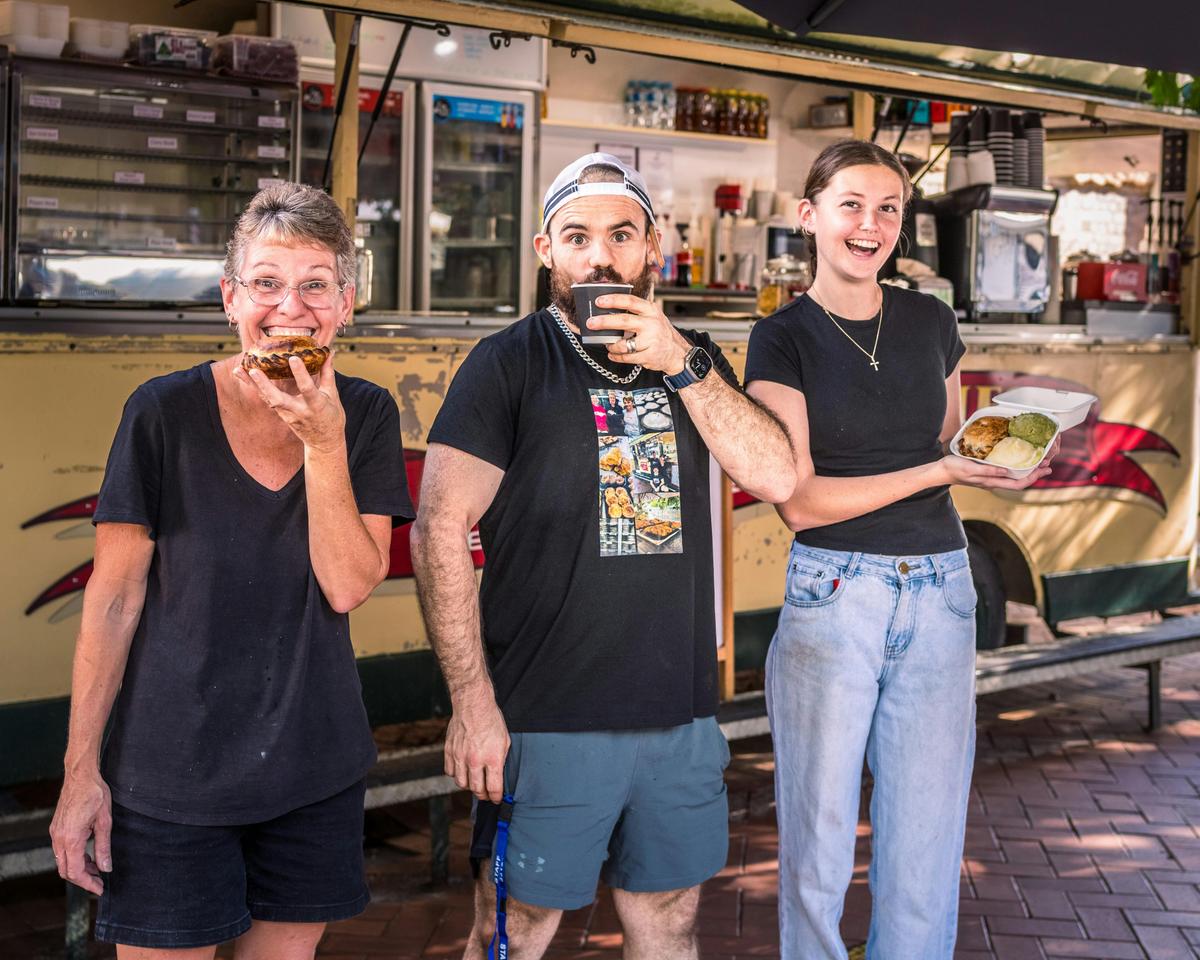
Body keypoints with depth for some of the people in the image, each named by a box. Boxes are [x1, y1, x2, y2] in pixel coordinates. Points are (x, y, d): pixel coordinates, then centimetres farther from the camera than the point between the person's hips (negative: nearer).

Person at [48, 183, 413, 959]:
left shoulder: (367, 415, -1)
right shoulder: (164, 412, -9)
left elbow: (348, 587, -8)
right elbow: (114, 598, -6)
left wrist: (323, 442, -19)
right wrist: (82, 766, -7)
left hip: (314, 769, 3)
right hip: (169, 771, -2)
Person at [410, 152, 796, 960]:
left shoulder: (692, 361, 11)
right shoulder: (510, 363, -3)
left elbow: (777, 477, -2)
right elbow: (439, 531, -9)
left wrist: (684, 363, -12)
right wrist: (472, 702, -15)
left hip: (681, 712, 5)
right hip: (547, 716, -4)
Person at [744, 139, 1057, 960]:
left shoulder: (932, 322, 10)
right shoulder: (783, 340, -3)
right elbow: (800, 501, -10)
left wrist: (999, 454, 4)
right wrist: (938, 471, -15)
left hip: (940, 589, 4)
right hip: (833, 593, -3)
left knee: (927, 840, 7)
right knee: (819, 842, 3)